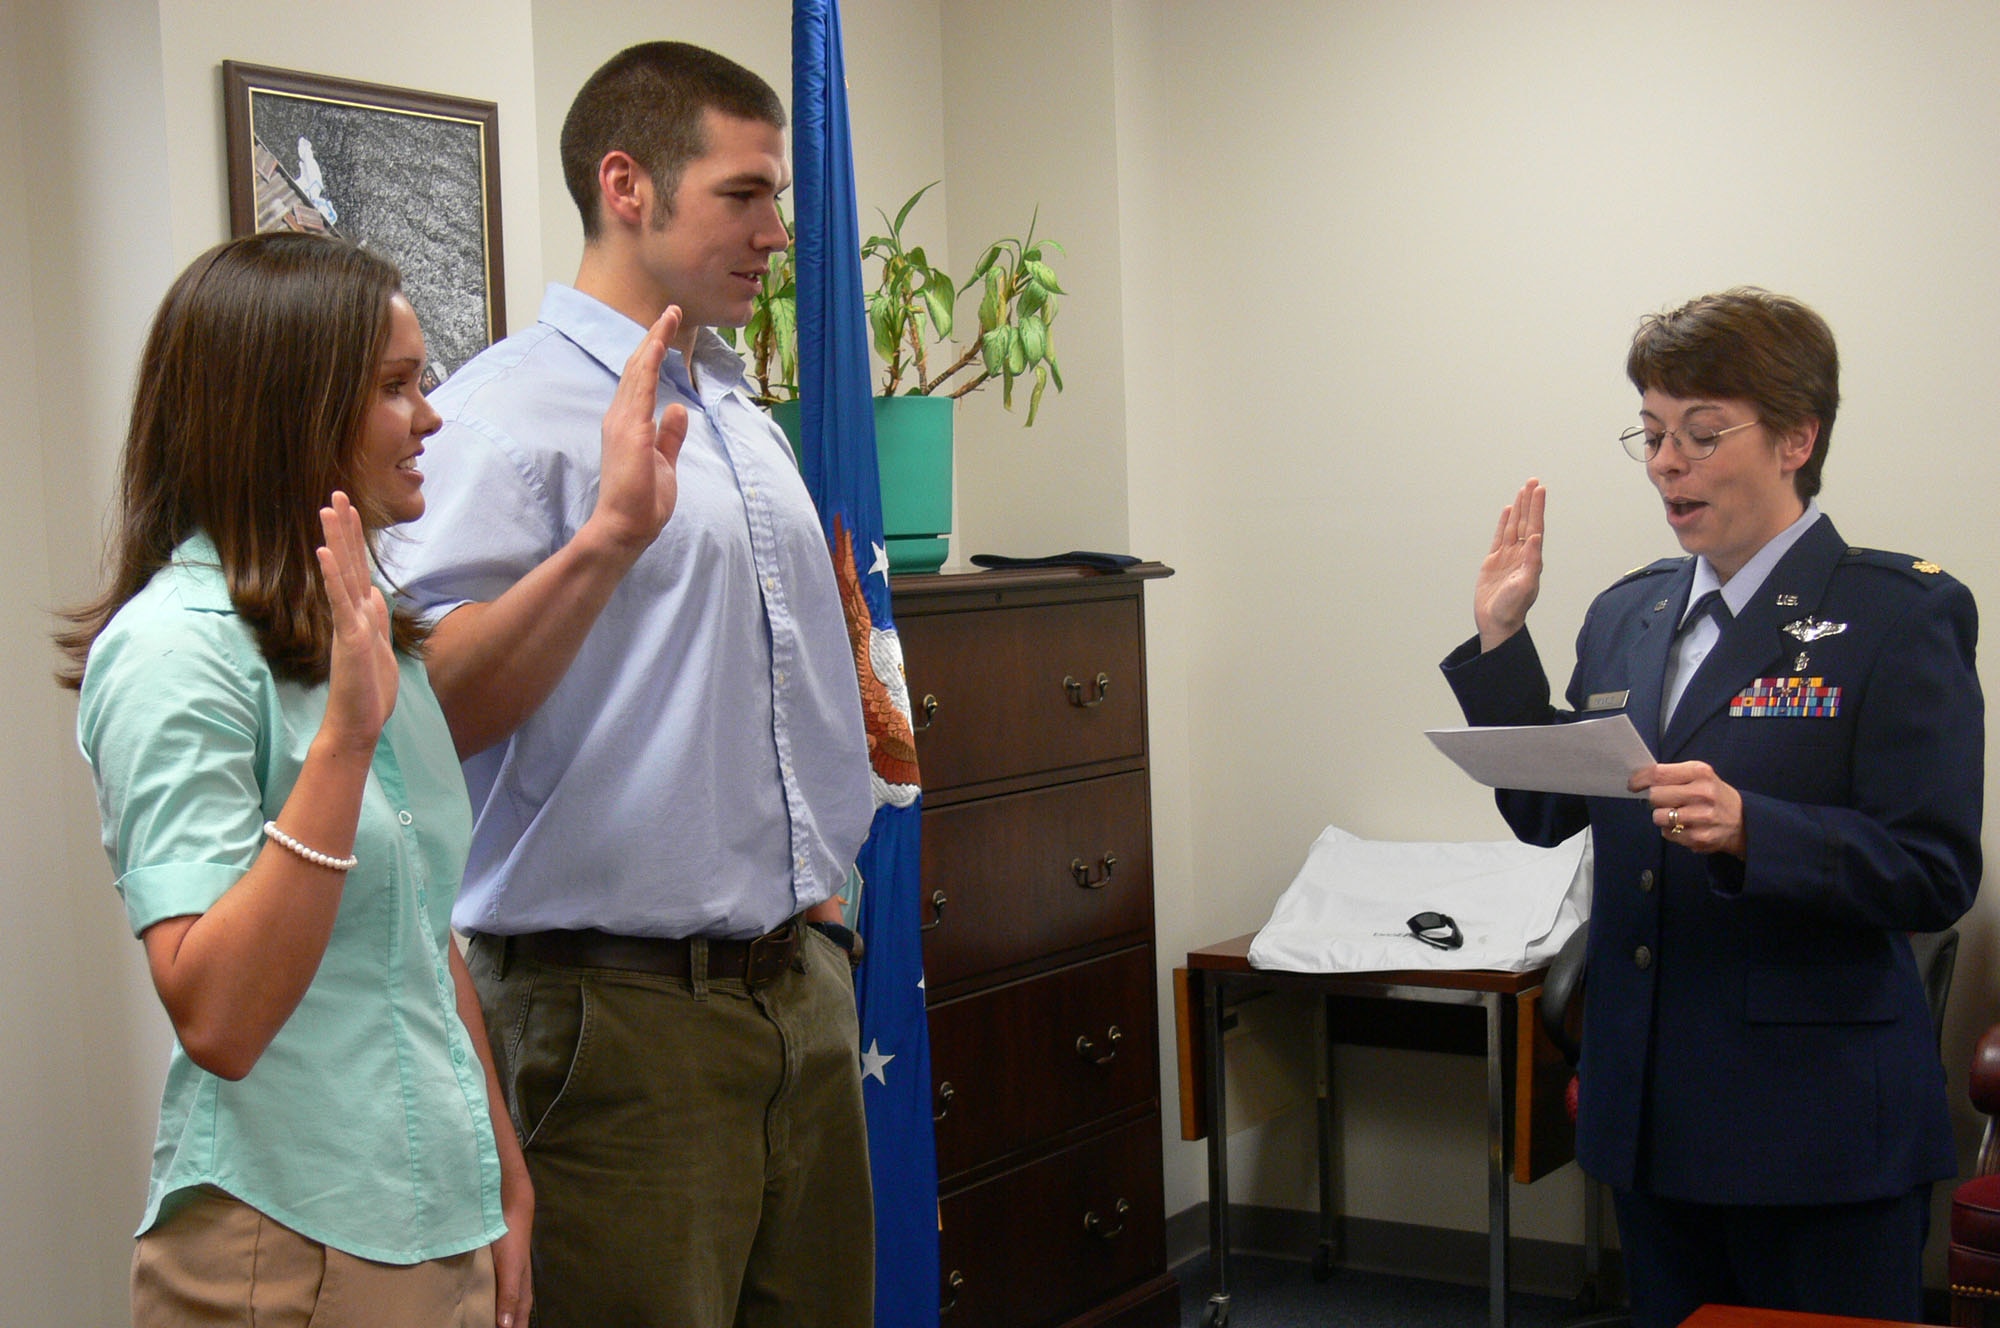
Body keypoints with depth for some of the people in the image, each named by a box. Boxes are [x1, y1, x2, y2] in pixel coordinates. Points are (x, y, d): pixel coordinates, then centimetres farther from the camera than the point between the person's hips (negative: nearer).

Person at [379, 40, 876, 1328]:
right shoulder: (509, 411, -11)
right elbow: (437, 707, -22)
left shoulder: (748, 415, 16)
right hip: (620, 1007, -8)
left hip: (801, 982, 8)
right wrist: (607, 538, -31)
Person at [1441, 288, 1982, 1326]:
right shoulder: (1626, 615, 11)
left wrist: (1747, 828, -28)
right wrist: (1501, 640, 5)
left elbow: (1938, 873, -13)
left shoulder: (1902, 616, -7)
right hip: (1653, 1113, 6)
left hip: (1818, 1125, -6)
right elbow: (1548, 813, 13)